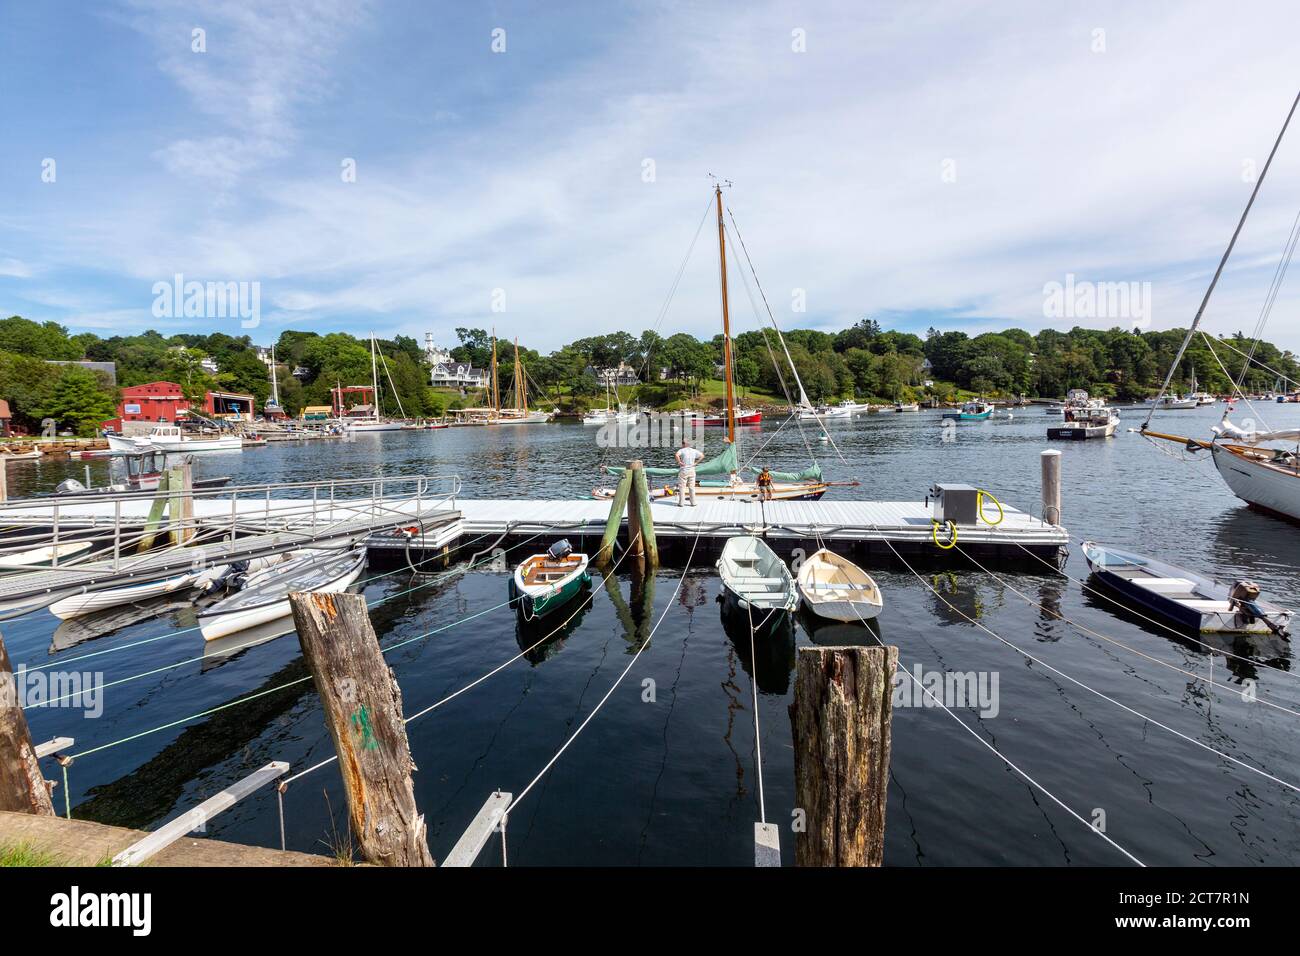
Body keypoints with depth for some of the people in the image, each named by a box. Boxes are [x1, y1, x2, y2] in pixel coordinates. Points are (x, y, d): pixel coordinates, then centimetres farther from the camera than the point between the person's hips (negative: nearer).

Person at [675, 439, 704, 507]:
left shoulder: (681, 450, -10)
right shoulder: (694, 451, 4)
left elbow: (677, 455, -29)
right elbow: (702, 455, 6)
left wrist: (679, 462, -17)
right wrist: (696, 462, 4)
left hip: (683, 471, -4)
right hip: (692, 471, 4)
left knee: (682, 487, 4)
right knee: (691, 487, 11)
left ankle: (681, 503, 3)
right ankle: (693, 503, 12)